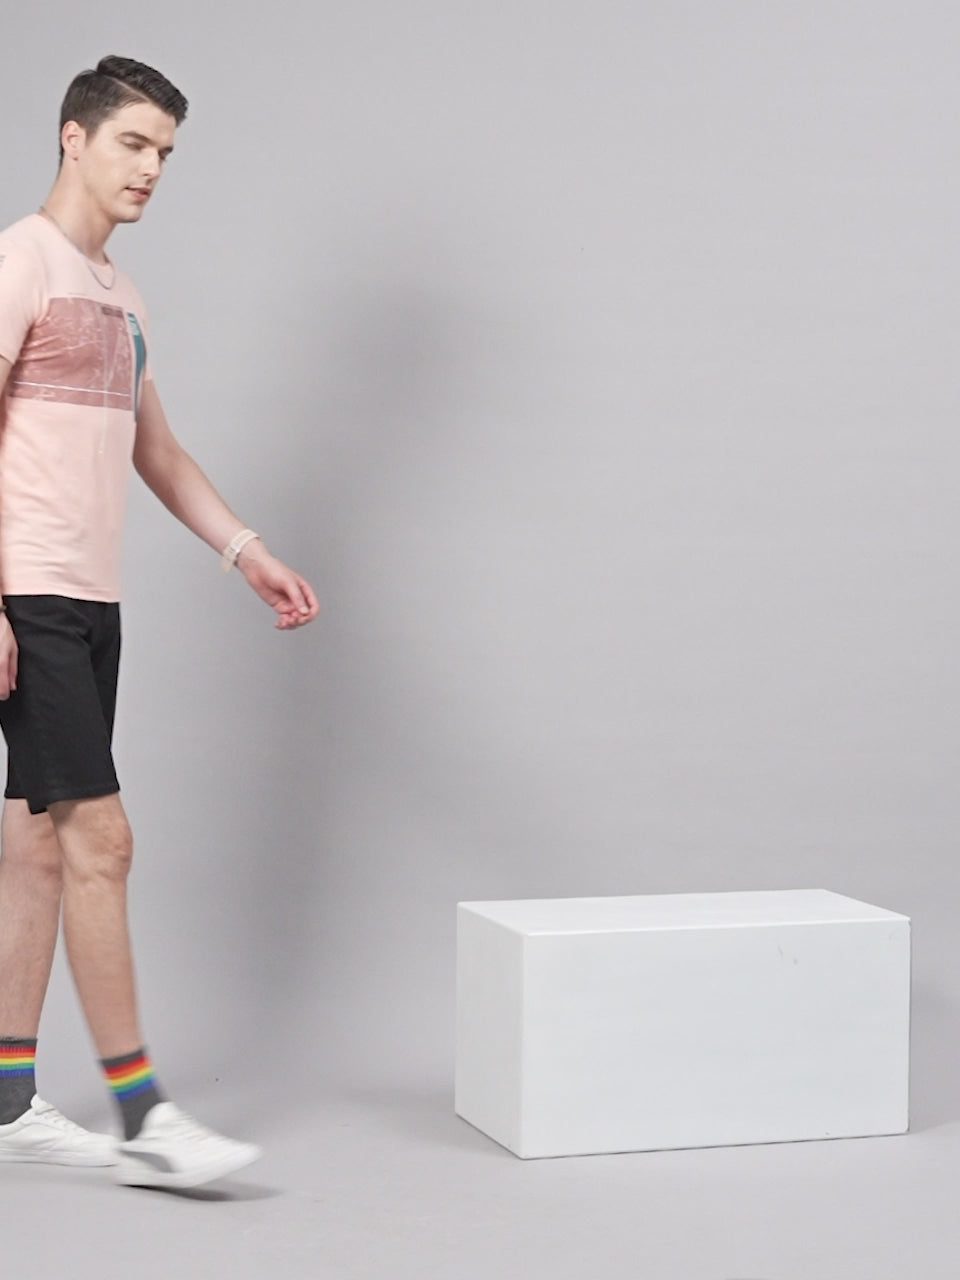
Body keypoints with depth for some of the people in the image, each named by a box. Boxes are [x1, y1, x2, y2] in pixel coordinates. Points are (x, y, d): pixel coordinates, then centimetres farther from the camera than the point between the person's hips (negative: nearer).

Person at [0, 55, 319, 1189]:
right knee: (98, 839, -11)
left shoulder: (120, 297, 20)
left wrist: (246, 551, 16)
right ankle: (142, 1118, -6)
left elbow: (155, 451, 25)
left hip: (91, 603, 9)